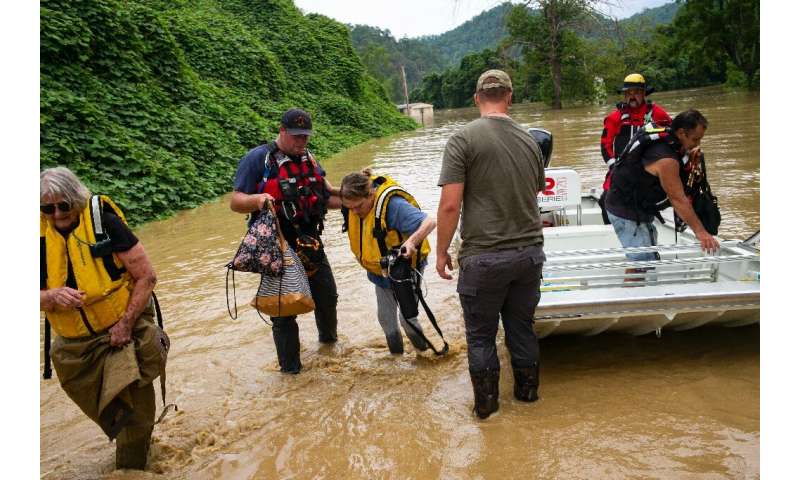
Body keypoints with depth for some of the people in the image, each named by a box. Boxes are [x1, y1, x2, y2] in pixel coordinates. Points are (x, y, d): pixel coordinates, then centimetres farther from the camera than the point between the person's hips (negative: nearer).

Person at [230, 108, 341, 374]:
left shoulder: (308, 158, 12)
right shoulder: (257, 159, -10)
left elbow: (328, 196, 17)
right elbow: (235, 202, -13)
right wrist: (257, 199, -33)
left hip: (311, 245, 6)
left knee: (328, 297, 20)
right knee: (284, 309, 2)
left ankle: (328, 337, 49)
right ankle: (290, 367, 19)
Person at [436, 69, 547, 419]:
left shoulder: (463, 140, -10)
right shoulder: (529, 141, 7)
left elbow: (450, 205, -17)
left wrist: (441, 252, -4)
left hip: (484, 256, -5)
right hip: (530, 252, 5)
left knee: (480, 334, 13)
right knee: (522, 327, 21)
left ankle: (486, 403, 26)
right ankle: (528, 391, 37)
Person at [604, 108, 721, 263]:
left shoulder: (665, 141, 3)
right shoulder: (666, 159, -25)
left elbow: (676, 180, 16)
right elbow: (678, 199, -25)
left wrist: (689, 162, -3)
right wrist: (700, 232, -24)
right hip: (627, 213, -10)